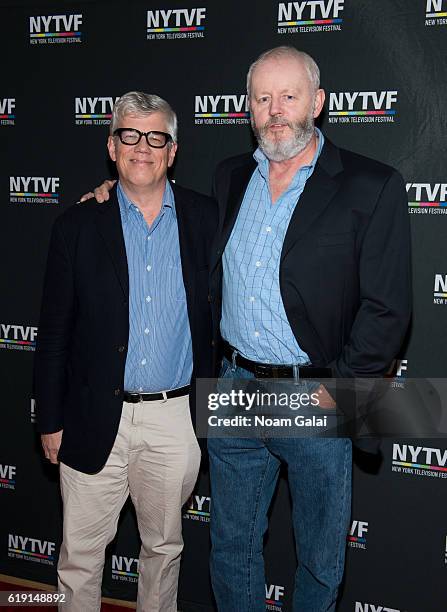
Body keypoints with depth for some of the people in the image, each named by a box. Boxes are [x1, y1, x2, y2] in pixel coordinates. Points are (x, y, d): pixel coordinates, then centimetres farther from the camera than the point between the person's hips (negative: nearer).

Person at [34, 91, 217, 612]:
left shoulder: (206, 219, 1)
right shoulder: (78, 226, -1)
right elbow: (54, 333, 1)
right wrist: (50, 421, 1)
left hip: (177, 418, 1)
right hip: (96, 420, 0)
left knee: (164, 545, 19)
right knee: (80, 553, 11)